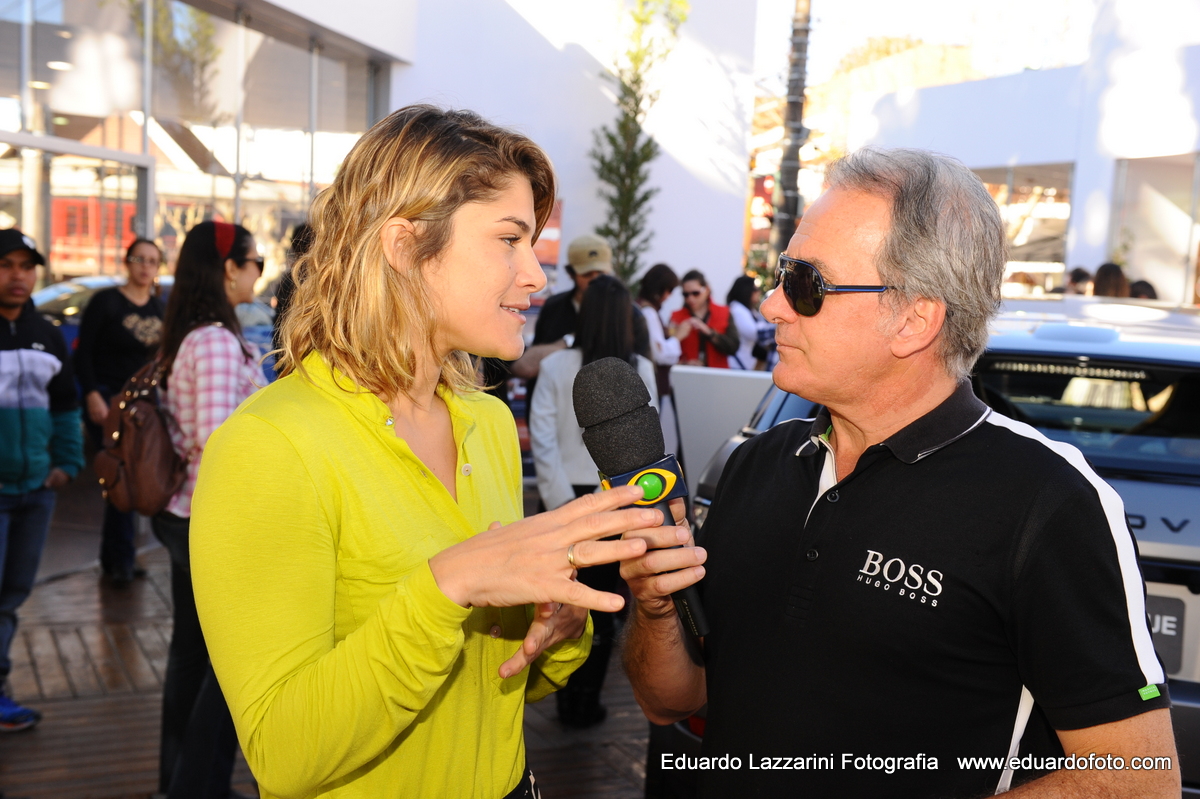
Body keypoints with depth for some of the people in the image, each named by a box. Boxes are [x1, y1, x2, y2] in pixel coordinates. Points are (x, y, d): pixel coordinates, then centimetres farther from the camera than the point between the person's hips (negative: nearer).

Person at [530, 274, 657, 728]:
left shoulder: (556, 366, -6)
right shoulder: (640, 371, -5)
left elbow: (543, 438, -12)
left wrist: (562, 500, -11)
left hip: (567, 498, 0)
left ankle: (566, 701, 23)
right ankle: (586, 703, 17)